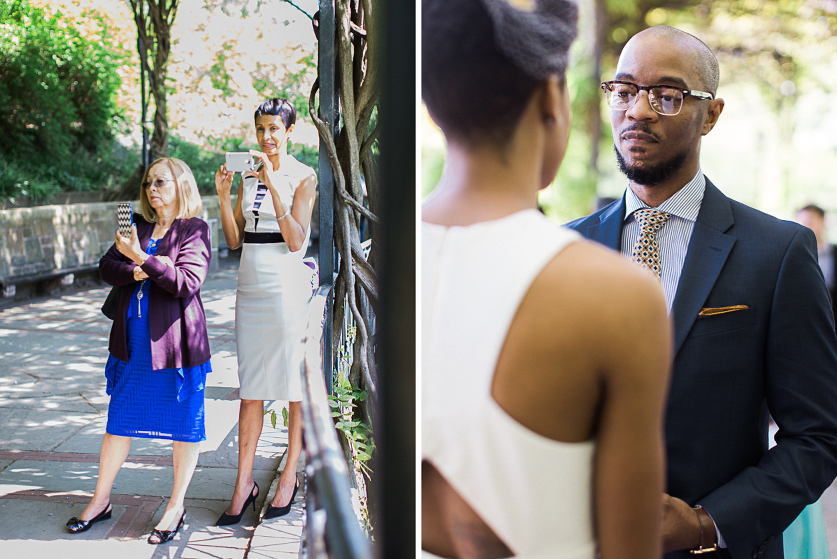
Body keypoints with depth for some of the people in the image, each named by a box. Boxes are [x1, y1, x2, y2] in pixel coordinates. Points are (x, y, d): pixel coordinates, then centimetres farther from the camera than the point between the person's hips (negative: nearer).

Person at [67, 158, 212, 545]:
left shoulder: (195, 230, -5)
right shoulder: (138, 226, 12)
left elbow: (187, 282, -17)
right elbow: (106, 267, 6)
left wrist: (141, 258, -23)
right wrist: (136, 272, -13)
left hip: (175, 341, -5)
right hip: (132, 342, 6)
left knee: (184, 424, 4)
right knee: (119, 420, 13)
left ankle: (176, 506, 18)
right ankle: (100, 501, 25)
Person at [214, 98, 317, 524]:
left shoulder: (303, 177, -4)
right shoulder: (248, 177, 12)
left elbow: (296, 240, -15)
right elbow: (234, 240, 9)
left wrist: (273, 188, -20)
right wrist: (224, 197, -3)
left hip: (286, 286, -5)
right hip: (250, 285, 5)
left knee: (294, 383, 2)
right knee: (250, 387, 6)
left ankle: (290, 475, 14)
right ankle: (244, 482, 11)